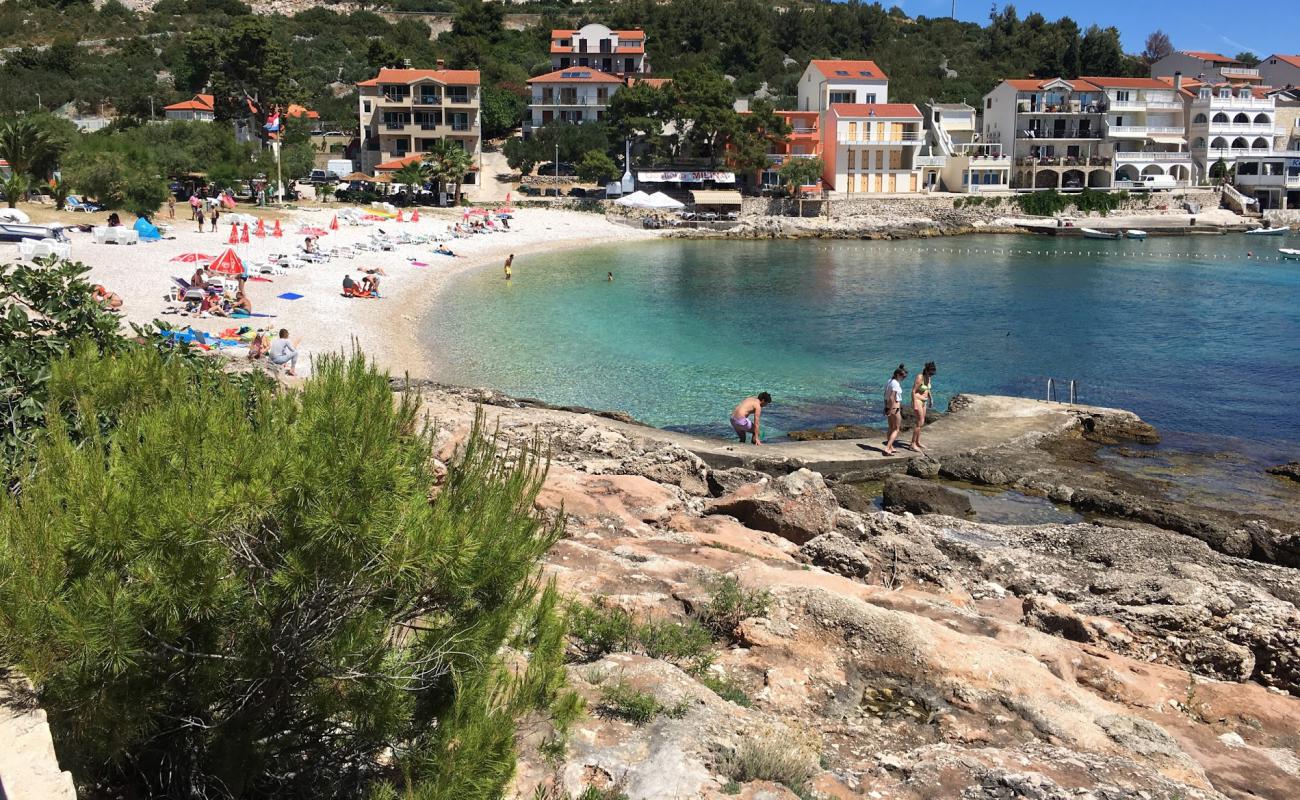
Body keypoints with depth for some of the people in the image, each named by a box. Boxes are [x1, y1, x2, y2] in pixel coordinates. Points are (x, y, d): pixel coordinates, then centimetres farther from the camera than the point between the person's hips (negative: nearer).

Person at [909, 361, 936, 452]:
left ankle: (918, 442, 24)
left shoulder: (928, 378, 5)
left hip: (924, 401, 9)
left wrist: (930, 398, 22)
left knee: (921, 423, 14)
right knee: (920, 422, -11)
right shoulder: (920, 378, -20)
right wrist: (914, 405, -23)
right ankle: (913, 444, -6)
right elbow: (913, 391, -20)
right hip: (917, 401, -9)